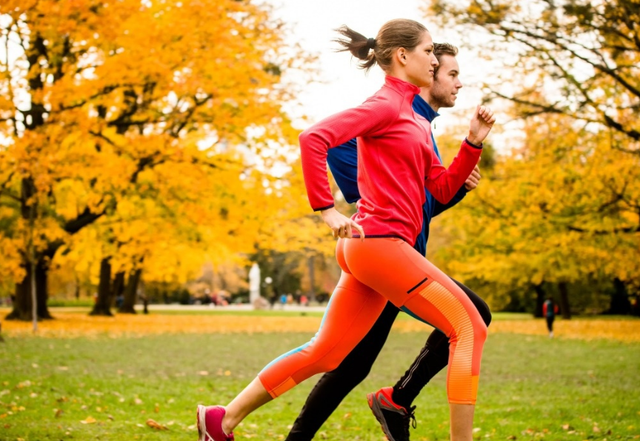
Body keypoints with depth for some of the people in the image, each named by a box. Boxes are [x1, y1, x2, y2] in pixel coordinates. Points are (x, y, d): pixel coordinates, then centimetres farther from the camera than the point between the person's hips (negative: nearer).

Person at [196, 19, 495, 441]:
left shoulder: (416, 120, 22)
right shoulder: (385, 104, -7)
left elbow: (443, 189, 19)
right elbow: (313, 138, -19)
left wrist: (475, 141, 9)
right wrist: (326, 209, -19)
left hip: (370, 249, 10)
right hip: (380, 241, -10)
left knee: (324, 352, 11)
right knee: (469, 327, -7)